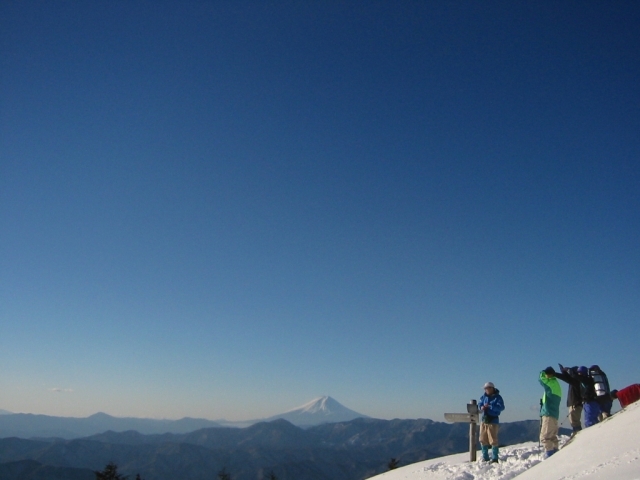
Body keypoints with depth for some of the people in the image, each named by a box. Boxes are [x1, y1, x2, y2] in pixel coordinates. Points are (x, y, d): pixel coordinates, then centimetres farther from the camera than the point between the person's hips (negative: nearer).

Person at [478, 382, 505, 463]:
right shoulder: (484, 397, 11)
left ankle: (494, 458, 5)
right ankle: (485, 457, 22)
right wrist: (481, 407, -7)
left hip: (493, 420, -6)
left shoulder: (497, 397, -7)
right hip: (484, 420, 6)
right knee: (483, 440, 10)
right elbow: (480, 404, 17)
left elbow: (501, 407, -18)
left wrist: (490, 406, -26)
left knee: (493, 440, -5)